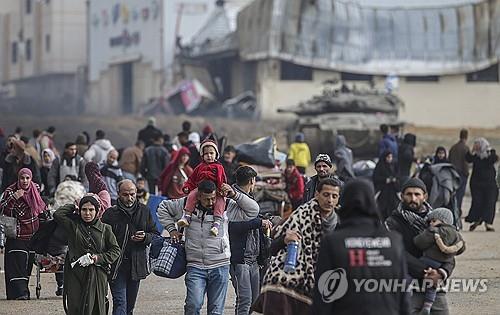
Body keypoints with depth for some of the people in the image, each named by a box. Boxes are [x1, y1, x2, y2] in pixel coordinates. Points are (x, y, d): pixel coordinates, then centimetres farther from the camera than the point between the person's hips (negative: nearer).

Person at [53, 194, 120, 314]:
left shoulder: (105, 229, 8)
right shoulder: (73, 225, 7)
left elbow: (115, 250, 8)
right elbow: (58, 214, -7)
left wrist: (98, 258, -6)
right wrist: (74, 207, 8)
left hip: (97, 277, 0)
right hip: (75, 276, 0)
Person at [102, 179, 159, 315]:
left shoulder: (144, 211, 6)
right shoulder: (110, 213, -4)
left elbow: (156, 235, 12)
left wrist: (145, 237, -10)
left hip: (137, 265, 4)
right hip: (116, 266, -4)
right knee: (120, 303, -13)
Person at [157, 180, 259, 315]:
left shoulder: (226, 206, 1)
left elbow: (253, 210, -2)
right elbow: (163, 207, 18)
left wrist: (235, 195, -11)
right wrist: (171, 229, 8)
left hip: (219, 267, 1)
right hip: (195, 267, 0)